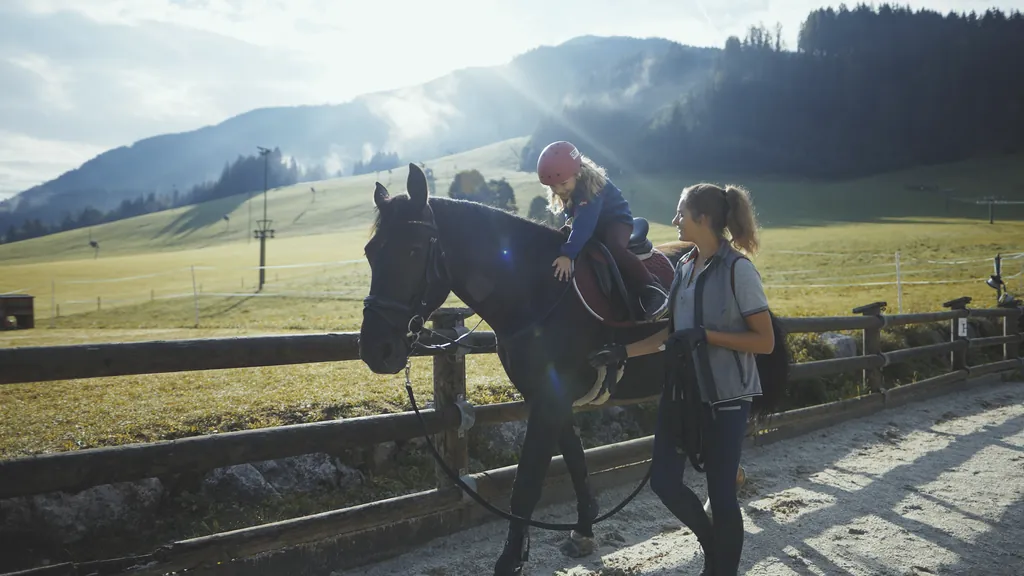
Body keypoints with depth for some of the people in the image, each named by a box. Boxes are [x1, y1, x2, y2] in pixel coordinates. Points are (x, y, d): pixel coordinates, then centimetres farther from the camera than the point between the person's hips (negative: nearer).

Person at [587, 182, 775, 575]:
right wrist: (624, 352, 6)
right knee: (664, 481, 8)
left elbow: (765, 342, -14)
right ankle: (712, 543, 34)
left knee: (720, 492, 2)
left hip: (724, 396, -7)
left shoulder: (737, 269, -14)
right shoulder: (684, 266, 7)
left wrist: (706, 335, -22)